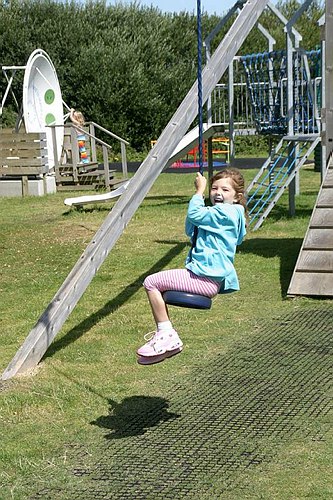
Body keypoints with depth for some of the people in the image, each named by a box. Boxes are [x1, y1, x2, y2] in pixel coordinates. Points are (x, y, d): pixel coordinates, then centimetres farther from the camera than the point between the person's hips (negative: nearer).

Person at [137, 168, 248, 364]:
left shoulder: (227, 212, -14)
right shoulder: (218, 213, 18)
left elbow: (194, 215, -21)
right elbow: (190, 230, 20)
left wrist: (199, 191, -6)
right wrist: (201, 194, 11)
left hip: (206, 279, -11)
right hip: (208, 276, 11)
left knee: (151, 283, -10)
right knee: (157, 282, 19)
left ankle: (167, 335, -8)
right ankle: (165, 332, 17)